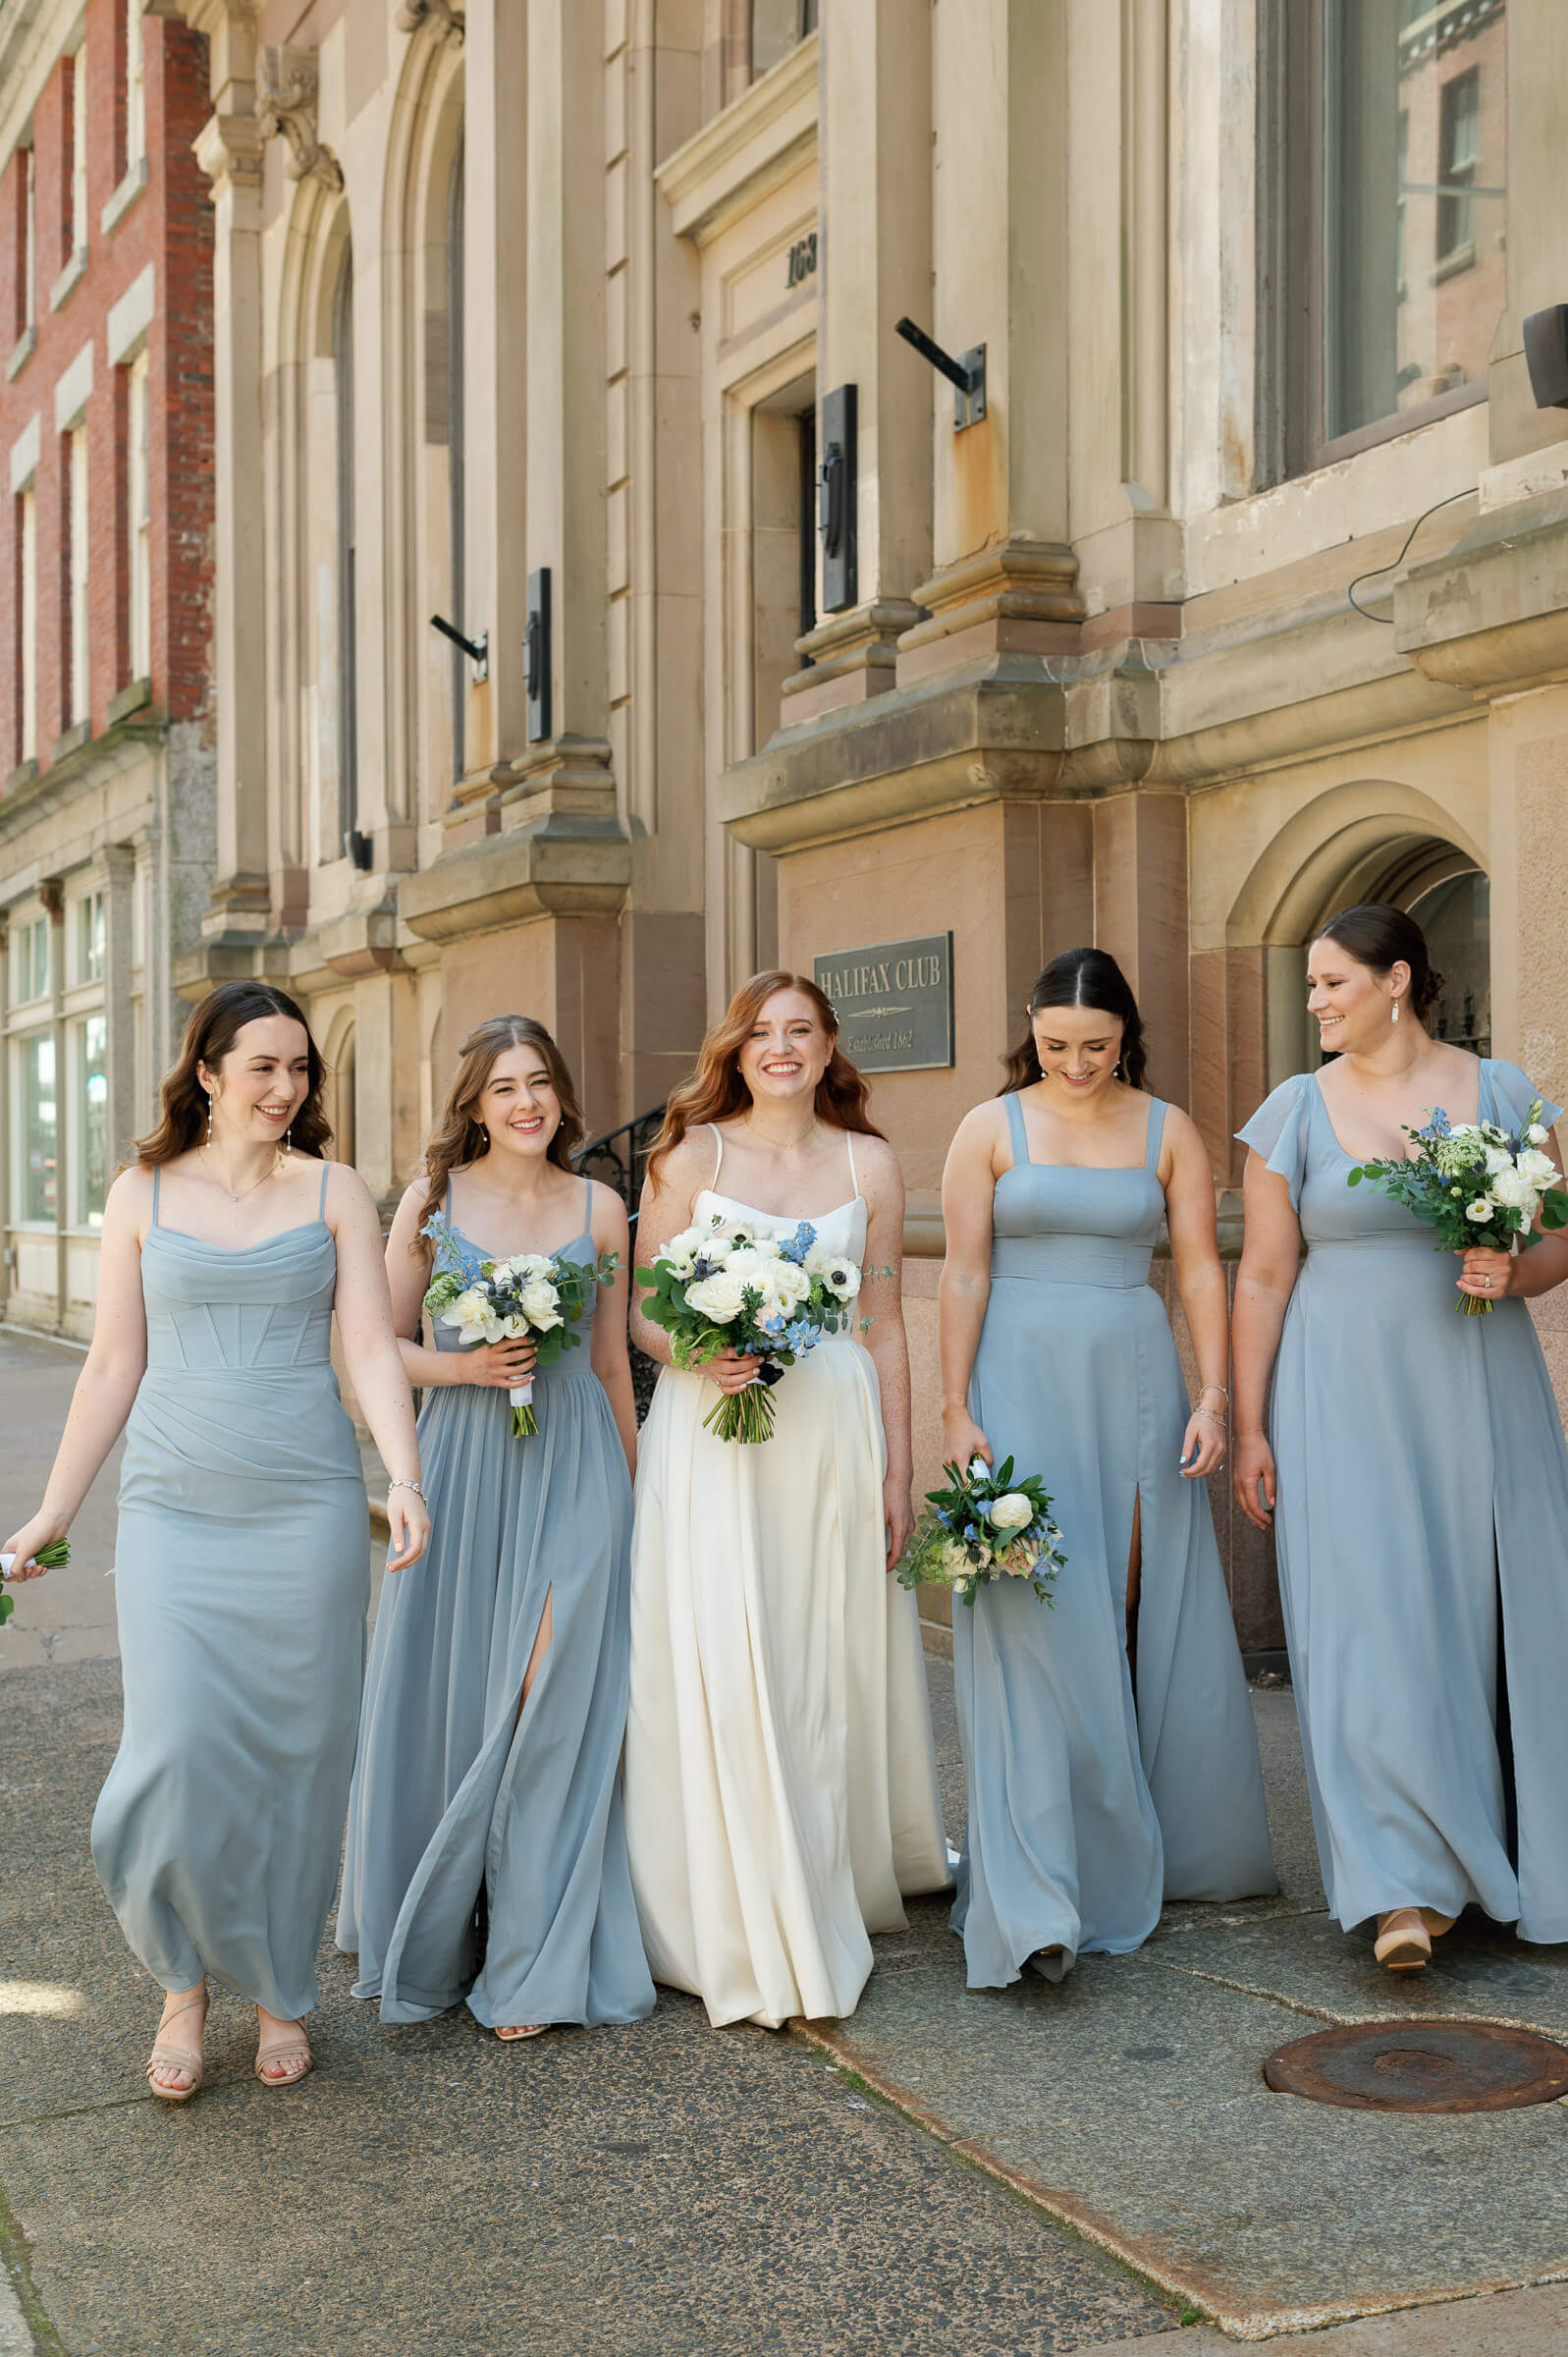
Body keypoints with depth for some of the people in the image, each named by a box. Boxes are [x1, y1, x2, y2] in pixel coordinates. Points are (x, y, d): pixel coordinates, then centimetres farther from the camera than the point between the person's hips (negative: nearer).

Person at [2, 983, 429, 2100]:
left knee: (296, 1755, 4)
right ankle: (187, 1981, 16)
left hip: (307, 1506, 0)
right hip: (175, 1507, 0)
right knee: (180, 1751, -8)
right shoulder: (144, 1193, 7)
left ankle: (281, 1991, 22)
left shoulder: (336, 1192, 5)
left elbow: (372, 1348, -2)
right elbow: (114, 1366, 9)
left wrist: (406, 1475, -17)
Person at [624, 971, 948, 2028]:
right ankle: (749, 1938, 4)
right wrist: (703, 1355, -18)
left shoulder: (869, 1164, 8)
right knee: (721, 1670, -5)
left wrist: (898, 1473, 6)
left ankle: (838, 1893, 28)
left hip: (836, 1434, 2)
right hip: (714, 1436, -2)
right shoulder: (691, 1156, 3)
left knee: (832, 1670, 8)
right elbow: (640, 1313, 3)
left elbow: (886, 1328, 9)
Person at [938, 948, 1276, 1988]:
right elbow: (964, 1275, -1)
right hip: (1021, 1384, -2)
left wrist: (1213, 1397, -6)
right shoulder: (990, 1128, 3)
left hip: (1133, 1383, 2)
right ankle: (1037, 1900, -11)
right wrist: (958, 1412, -8)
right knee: (1035, 1619, -9)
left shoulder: (1168, 1131, 7)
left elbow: (1202, 1269, 4)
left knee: (1142, 1611, 7)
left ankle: (1161, 1844, 25)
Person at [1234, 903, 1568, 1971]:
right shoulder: (1296, 1111, 3)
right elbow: (1263, 1276, 3)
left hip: (1479, 1393, 1)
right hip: (1346, 1394, -1)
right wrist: (1249, 1427, -1)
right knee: (1368, 1614, -8)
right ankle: (1408, 1884, -5)